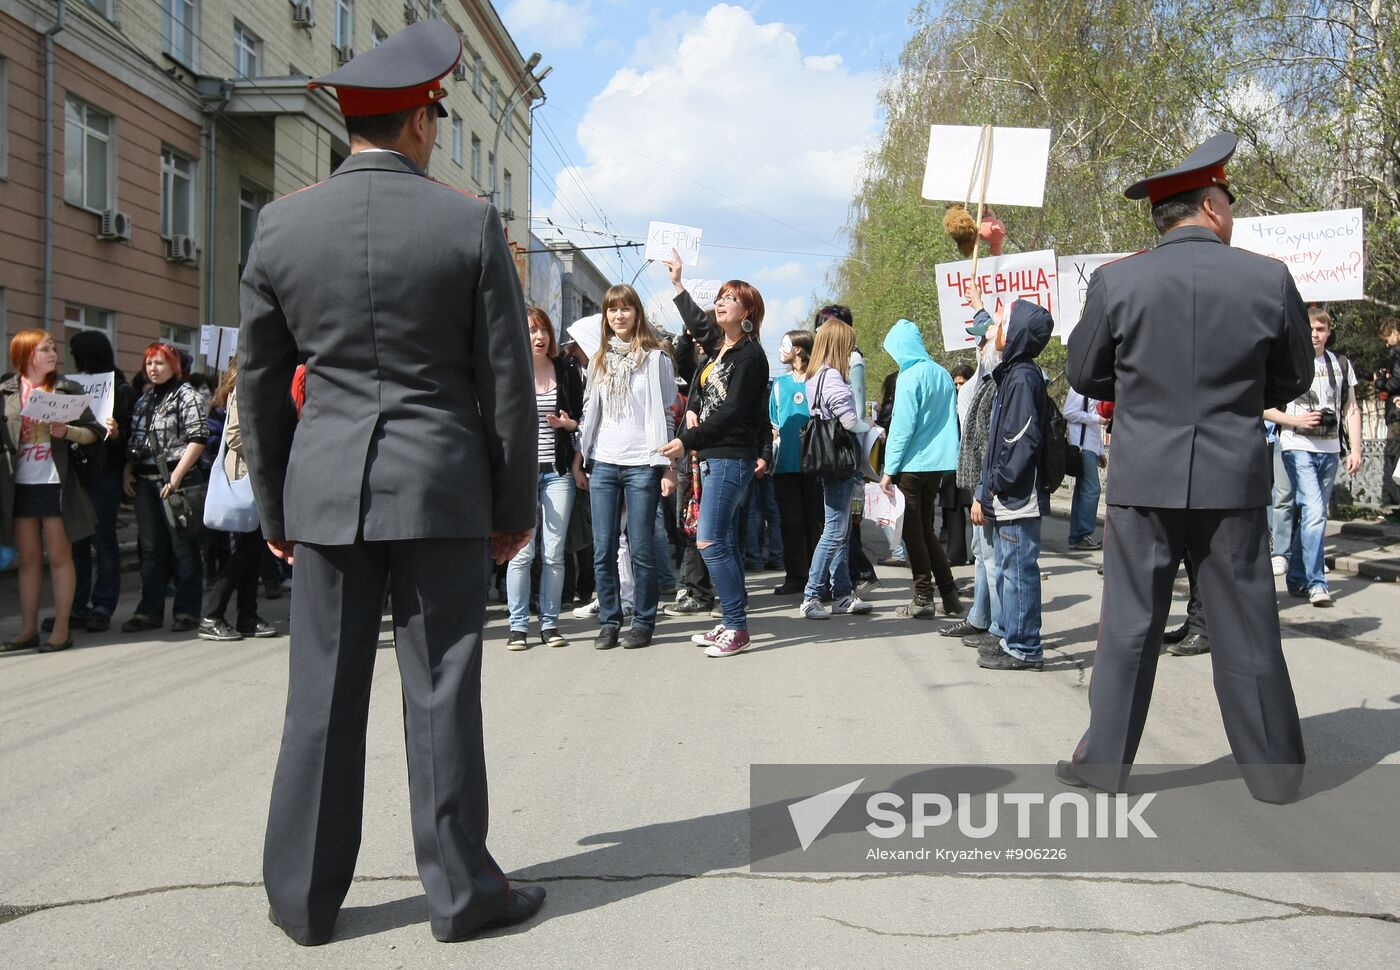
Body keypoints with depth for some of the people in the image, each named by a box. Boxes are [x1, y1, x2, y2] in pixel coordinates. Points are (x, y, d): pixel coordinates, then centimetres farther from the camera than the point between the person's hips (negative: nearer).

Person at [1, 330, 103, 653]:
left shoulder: (67, 390, 5)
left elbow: (93, 432, 4)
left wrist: (68, 432, -14)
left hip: (56, 484, -2)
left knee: (59, 557, 1)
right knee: (28, 559, 7)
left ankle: (62, 629, 5)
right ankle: (28, 630, 13)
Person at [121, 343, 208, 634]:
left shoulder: (185, 395, -4)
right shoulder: (143, 400, 18)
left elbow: (198, 439, -12)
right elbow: (133, 440, 24)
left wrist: (176, 476, -17)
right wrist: (127, 470, 9)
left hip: (175, 480, -7)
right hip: (145, 481, 7)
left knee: (183, 547, -2)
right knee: (151, 548, 9)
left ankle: (187, 611, 4)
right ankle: (150, 611, 15)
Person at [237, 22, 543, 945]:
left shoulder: (281, 225, 2)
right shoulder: (471, 222, -5)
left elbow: (260, 382, 7)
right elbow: (508, 379, -4)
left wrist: (274, 507, 16)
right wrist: (516, 505, 5)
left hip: (326, 489, 3)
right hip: (441, 487, -2)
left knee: (322, 695, 9)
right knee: (442, 692, 4)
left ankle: (305, 896, 19)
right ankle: (461, 890, 14)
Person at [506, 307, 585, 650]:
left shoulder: (567, 373, 10)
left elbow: (581, 421, 17)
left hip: (559, 471, 2)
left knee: (553, 553, 2)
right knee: (521, 552, -5)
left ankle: (550, 624, 9)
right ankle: (518, 625, 4)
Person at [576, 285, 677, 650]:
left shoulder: (656, 359, 2)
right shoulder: (599, 360, 14)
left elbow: (665, 415, 1)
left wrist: (668, 466, -5)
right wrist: (582, 461, 13)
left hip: (642, 465, -4)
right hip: (603, 465, 4)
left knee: (640, 548, -1)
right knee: (603, 550, 2)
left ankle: (643, 622, 9)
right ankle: (608, 621, 12)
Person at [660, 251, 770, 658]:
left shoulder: (750, 355, -10)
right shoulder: (719, 349, 13)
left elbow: (732, 412, -17)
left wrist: (688, 441, -18)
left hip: (732, 457, -9)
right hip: (713, 456, 9)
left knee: (710, 541, -13)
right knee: (725, 542, 10)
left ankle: (736, 627, -8)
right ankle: (733, 622, 16)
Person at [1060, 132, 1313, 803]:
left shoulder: (1116, 282, -6)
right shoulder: (1270, 280, -4)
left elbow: (1083, 375, 4)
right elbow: (1293, 380, 6)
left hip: (1144, 476, 0)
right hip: (1234, 477, 1)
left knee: (1129, 625, 9)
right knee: (1247, 628, 10)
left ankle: (1104, 760, 16)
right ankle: (1274, 771, 22)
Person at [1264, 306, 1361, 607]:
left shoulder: (1342, 365, 11)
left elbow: (1351, 410, 13)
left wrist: (1355, 449, 5)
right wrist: (1296, 420, -14)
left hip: (1330, 450, 5)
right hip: (1298, 448, -5)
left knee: (1315, 515, 10)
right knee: (1314, 513, -16)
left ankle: (1297, 579, 22)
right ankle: (1316, 584, -12)